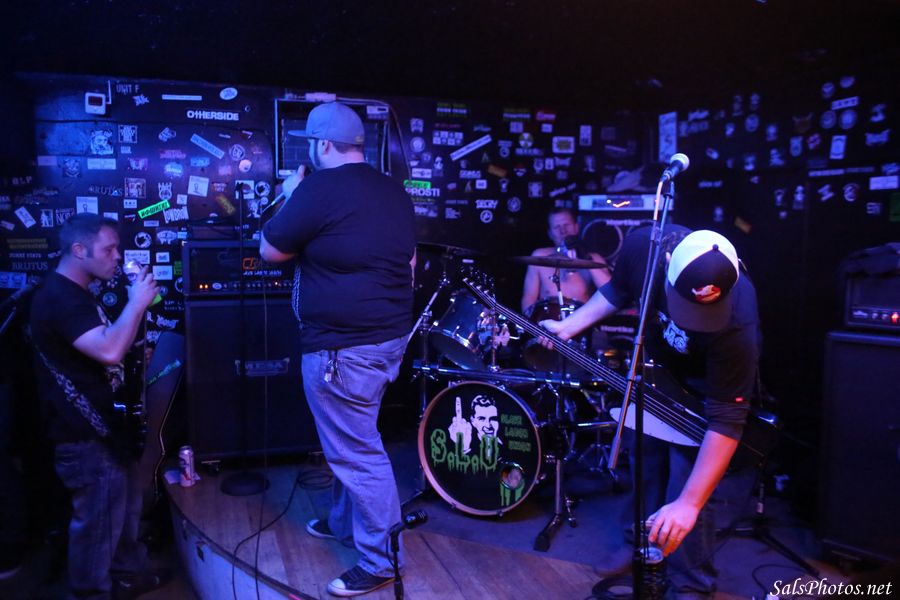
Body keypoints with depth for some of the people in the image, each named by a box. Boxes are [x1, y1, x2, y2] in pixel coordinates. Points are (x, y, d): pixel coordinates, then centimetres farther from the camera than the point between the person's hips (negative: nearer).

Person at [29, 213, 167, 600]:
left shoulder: (75, 294, 15)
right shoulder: (59, 297, -21)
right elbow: (109, 351, -33)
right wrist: (137, 303, -24)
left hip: (103, 425, 11)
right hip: (85, 437, -11)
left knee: (125, 507, 22)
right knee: (98, 521, 3)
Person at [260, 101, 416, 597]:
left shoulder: (319, 188, -16)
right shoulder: (394, 191, 10)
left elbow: (270, 251, -6)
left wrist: (291, 198, 8)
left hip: (343, 345, -9)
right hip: (390, 335, 9)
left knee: (357, 452, 3)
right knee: (352, 439, 24)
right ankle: (345, 522, 41)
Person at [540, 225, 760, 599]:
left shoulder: (735, 323, -43)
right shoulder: (643, 244, -31)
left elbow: (726, 418, -39)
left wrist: (688, 504, -41)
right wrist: (569, 326, -13)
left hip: (707, 386, -5)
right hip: (655, 366, 5)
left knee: (683, 494, -8)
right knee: (645, 462, 17)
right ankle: (646, 542, 43)